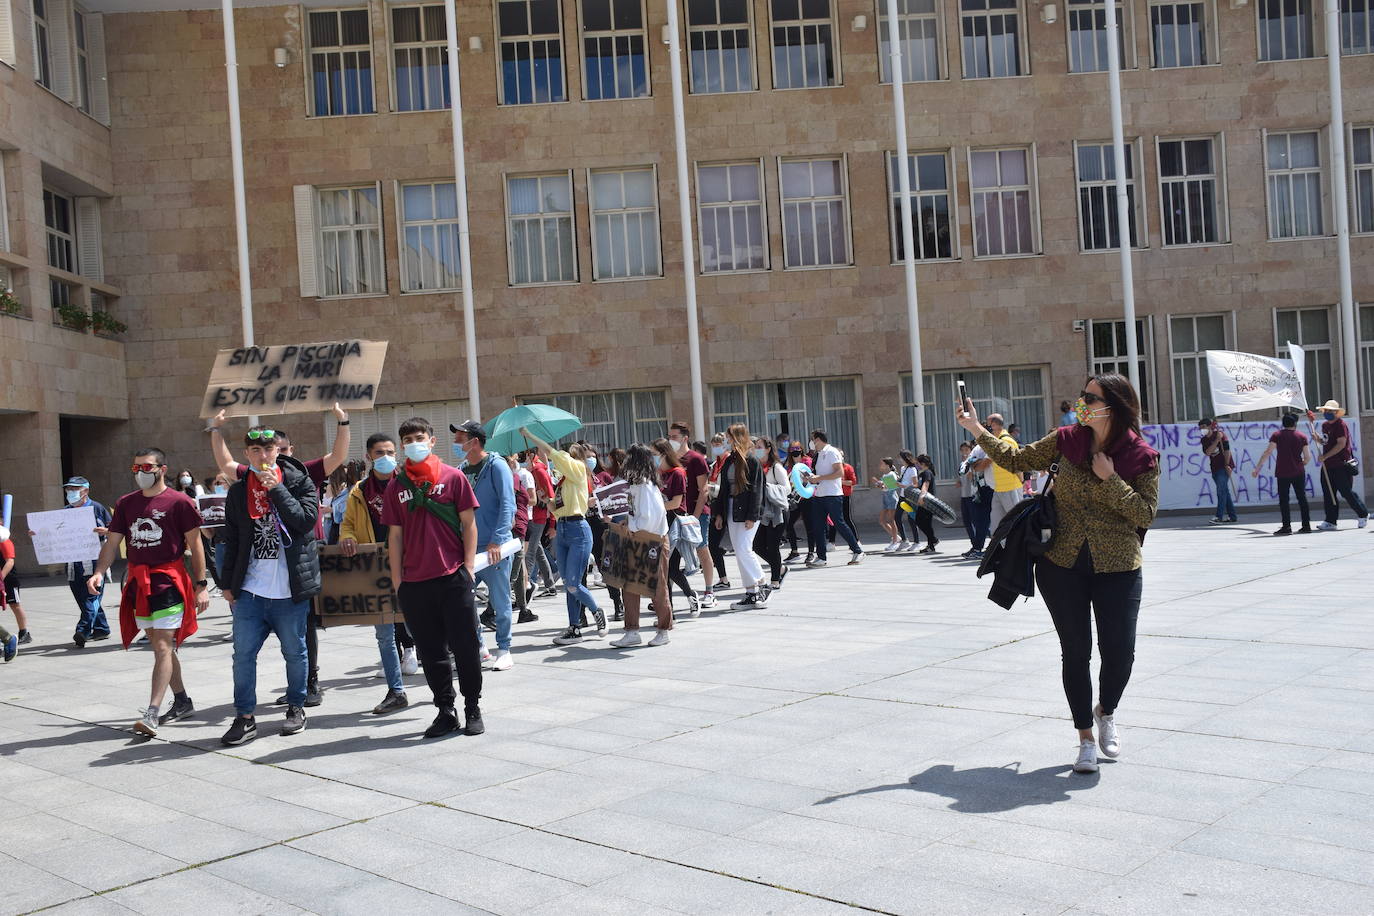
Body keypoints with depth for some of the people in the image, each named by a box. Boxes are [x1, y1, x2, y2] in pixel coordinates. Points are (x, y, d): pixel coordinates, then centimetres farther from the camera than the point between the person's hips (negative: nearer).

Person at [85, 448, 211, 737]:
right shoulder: (126, 503, 10)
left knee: (163, 646, -10)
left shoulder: (179, 502, -6)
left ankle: (152, 714, -12)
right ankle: (182, 701, 27)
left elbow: (195, 544, -5)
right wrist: (99, 572, -8)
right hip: (138, 582, 6)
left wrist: (201, 585, -8)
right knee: (158, 645, 13)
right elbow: (112, 542, 9)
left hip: (168, 581, -6)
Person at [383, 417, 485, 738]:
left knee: (465, 646, 2)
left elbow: (469, 523, 2)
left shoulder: (453, 477, 1)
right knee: (431, 651, 9)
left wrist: (468, 567, -4)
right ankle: (445, 711, 19)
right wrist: (397, 580, 6)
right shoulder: (396, 486, 8)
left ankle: (473, 709, 15)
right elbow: (394, 535, 10)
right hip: (414, 583, 3)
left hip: (453, 578, -3)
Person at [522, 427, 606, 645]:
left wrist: (528, 434, -6)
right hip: (562, 531, 9)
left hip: (578, 530, -9)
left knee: (573, 585, -9)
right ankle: (574, 629, 12)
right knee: (568, 585, 7)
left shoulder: (578, 469, -3)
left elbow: (551, 451, -12)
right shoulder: (564, 480, 19)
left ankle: (598, 613, 14)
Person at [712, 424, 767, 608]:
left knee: (743, 550, -12)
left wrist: (752, 517, -16)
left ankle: (753, 592, -2)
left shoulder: (752, 461, -8)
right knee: (741, 552, 7)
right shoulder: (729, 461, 13)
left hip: (747, 511, -7)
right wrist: (719, 513, 12)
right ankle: (752, 592, 12)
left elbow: (756, 490, -12)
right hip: (731, 511, 8)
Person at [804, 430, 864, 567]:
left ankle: (858, 551, 5)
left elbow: (840, 472, -18)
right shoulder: (819, 454, 18)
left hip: (832, 494, -9)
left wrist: (819, 478, -19)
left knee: (839, 524, -6)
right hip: (819, 495, 9)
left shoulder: (832, 452, -8)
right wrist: (812, 477, 7)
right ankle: (820, 557, 8)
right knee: (817, 526, 4)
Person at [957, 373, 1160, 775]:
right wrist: (977, 429, 7)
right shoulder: (1066, 440, 2)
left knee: (1119, 652, -3)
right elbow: (1017, 460, 10)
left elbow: (1145, 513, -8)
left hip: (1117, 569, -1)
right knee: (1075, 652, 5)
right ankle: (1085, 737, 21)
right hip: (1062, 565, 2)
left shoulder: (1141, 456, -5)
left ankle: (1106, 712, 31)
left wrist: (1110, 479, -15)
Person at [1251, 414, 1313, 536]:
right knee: (1302, 498, 11)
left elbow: (1267, 453, -9)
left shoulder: (1277, 436, -2)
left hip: (1282, 473, -2)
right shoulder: (1302, 437, 4)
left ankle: (1286, 527, -4)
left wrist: (1257, 469, -9)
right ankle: (1306, 526, 13)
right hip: (1298, 473, 2)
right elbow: (1308, 456, 3)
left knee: (1284, 500, 1)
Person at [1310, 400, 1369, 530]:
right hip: (1328, 466, 8)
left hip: (1340, 465, -8)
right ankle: (1330, 522, 6)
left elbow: (1341, 444, -18)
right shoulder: (1325, 425, 15)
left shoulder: (1340, 425, -11)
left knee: (1347, 492, -2)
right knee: (1328, 495, 4)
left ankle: (1363, 515, 17)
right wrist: (1318, 438, 4)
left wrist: (1325, 456, -20)